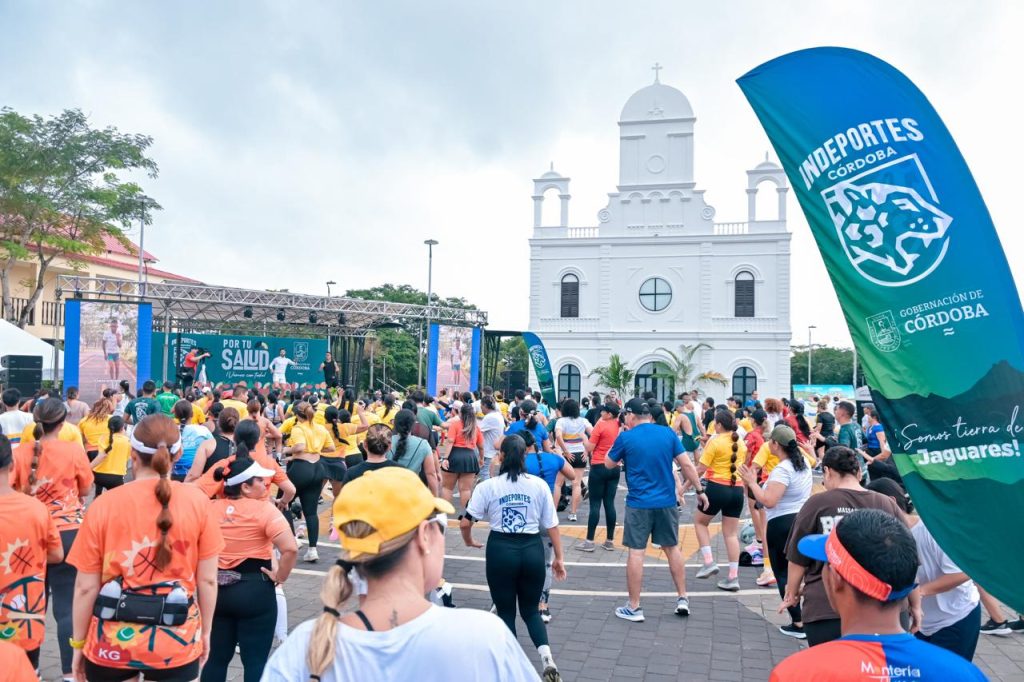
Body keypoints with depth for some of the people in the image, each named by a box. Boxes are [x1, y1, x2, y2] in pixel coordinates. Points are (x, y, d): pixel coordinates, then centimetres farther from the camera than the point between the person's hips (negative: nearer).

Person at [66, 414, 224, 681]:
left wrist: (78, 642, 9)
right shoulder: (197, 501, -8)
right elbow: (208, 580, -3)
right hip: (176, 641, 0)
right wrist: (205, 632, 11)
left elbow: (86, 587, -5)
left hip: (113, 641, 0)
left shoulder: (104, 505, -9)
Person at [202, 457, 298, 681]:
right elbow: (290, 548, -26)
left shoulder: (211, 508, 0)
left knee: (216, 657, 17)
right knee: (256, 660, 7)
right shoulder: (264, 510, -15)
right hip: (255, 591, -5)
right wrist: (279, 577, -12)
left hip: (217, 590, 5)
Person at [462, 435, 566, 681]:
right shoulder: (539, 485, -1)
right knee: (531, 610, 18)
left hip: (501, 550, -2)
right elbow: (552, 525, 1)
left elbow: (465, 523, -4)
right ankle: (547, 657, -2)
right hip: (532, 550, 2)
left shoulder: (488, 486, -5)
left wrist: (468, 541, 17)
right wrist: (558, 558, 11)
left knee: (505, 612, 15)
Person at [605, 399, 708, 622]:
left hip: (639, 503, -4)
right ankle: (682, 599, 24)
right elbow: (686, 464, -1)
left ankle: (634, 608, 8)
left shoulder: (626, 437, -8)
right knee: (672, 548, 18)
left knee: (636, 552, 2)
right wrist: (699, 490, 8)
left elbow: (609, 464, 6)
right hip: (667, 501, 4)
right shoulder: (668, 433, 0)